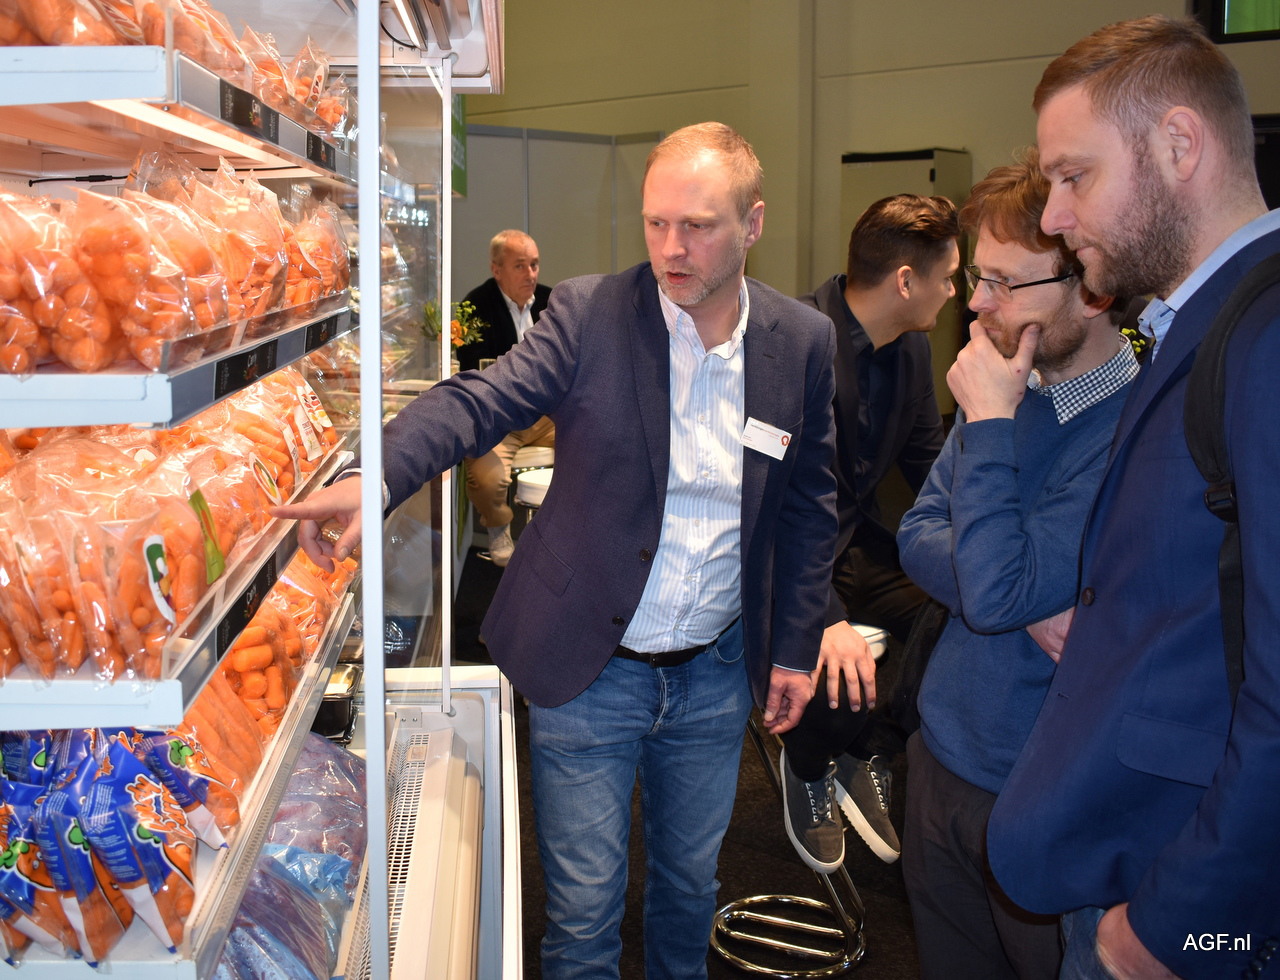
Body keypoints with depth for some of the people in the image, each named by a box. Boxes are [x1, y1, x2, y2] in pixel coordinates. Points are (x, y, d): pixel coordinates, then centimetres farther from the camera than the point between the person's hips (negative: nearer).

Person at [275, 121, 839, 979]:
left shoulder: (805, 342, -4)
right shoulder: (589, 314, -11)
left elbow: (809, 506, 5)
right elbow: (479, 400, -23)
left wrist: (795, 647, 7)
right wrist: (378, 474, -42)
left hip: (717, 676, 3)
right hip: (590, 673, -2)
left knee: (691, 880, 23)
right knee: (583, 908, 11)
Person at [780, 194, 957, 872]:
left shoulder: (912, 347, 3)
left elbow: (929, 467, 10)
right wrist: (823, 617, -34)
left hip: (855, 542, 7)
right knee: (837, 683, -29)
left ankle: (866, 756, 13)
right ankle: (808, 768, 10)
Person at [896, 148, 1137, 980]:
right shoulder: (1011, 388, 0)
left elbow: (997, 590, -28)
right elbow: (919, 538, 1)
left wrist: (989, 422, -21)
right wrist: (1022, 600, -17)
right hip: (943, 757, 7)